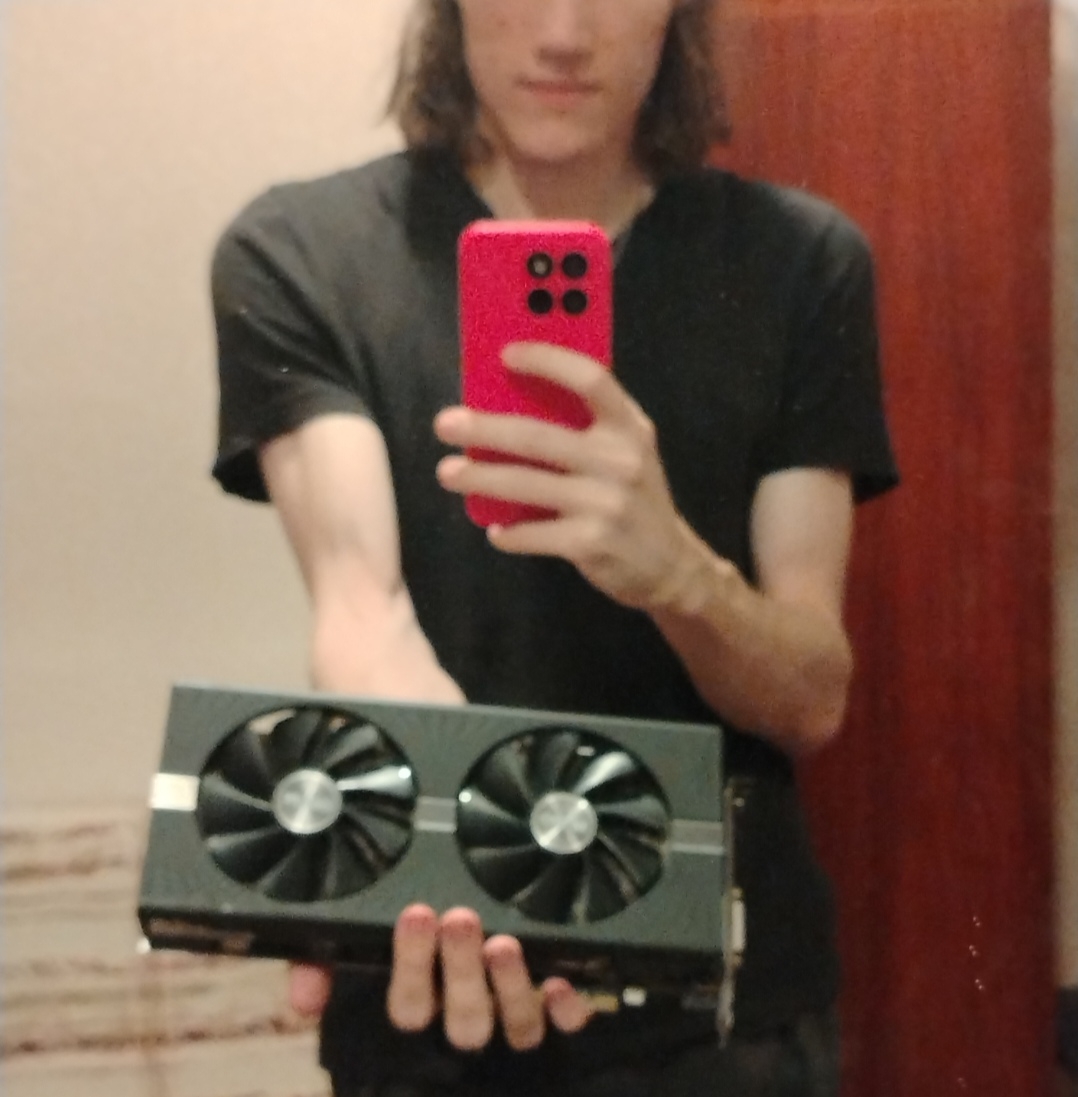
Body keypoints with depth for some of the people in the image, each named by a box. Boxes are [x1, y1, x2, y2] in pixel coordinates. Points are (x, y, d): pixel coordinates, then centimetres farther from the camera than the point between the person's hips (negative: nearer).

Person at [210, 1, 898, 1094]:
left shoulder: (799, 261, -2)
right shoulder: (298, 253, -6)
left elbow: (813, 698, -7)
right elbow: (362, 605, -19)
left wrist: (677, 571, -29)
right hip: (428, 1007, -1)